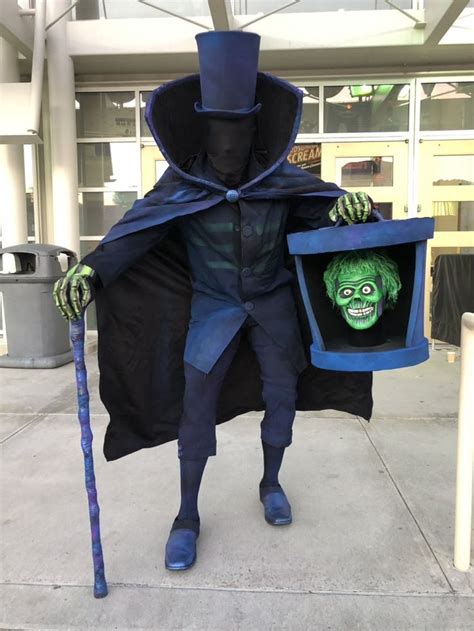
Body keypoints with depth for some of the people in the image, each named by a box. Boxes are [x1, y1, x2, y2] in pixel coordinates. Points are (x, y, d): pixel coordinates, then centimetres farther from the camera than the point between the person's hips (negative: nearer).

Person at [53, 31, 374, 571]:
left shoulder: (278, 176, -13)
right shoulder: (183, 182, -16)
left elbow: (321, 200, -16)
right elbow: (136, 229, -25)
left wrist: (348, 203, -42)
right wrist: (90, 268, -42)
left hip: (273, 301, 2)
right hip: (214, 305, -1)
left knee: (281, 394, 7)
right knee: (196, 402, -5)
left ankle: (271, 483, 33)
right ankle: (188, 515, 13)